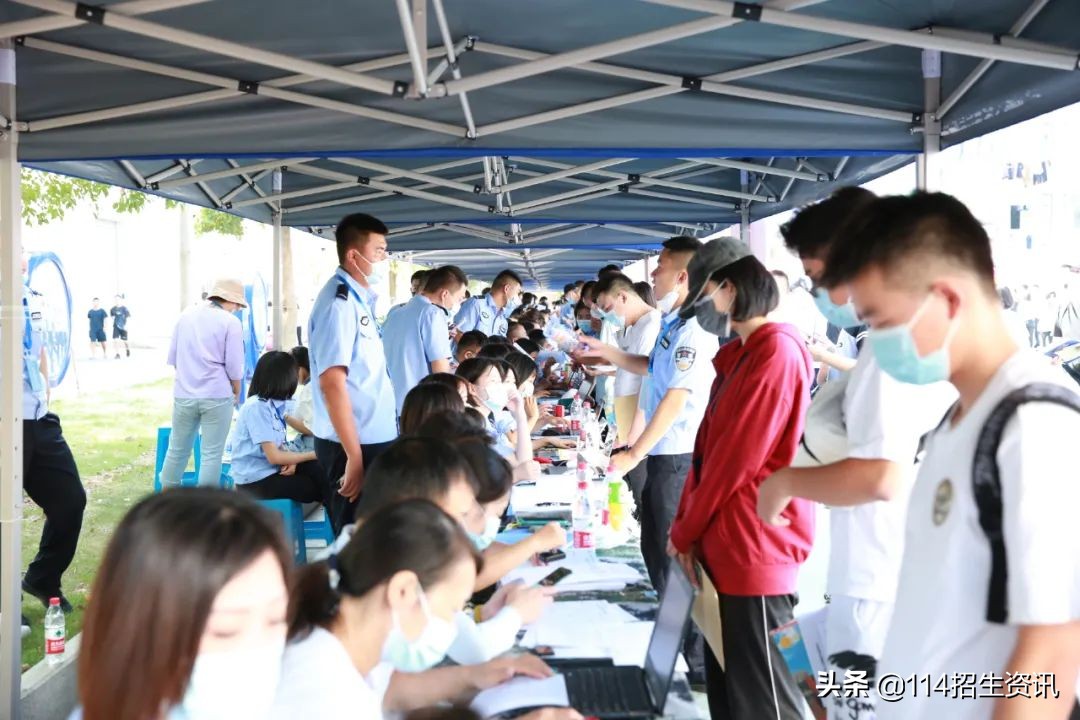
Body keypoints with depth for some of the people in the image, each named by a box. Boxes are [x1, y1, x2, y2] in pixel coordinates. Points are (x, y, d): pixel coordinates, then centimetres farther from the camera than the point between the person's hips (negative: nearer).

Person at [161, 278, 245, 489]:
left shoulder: (186, 315, 9)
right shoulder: (230, 322, -6)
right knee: (212, 454, 2)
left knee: (177, 450, 15)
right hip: (216, 396, -5)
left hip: (184, 394, 5)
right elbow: (234, 366, -7)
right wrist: (236, 394, 8)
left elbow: (172, 357, 14)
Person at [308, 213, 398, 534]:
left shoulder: (361, 299, 13)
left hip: (373, 438, 9)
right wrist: (354, 456, -23)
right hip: (355, 445, -9)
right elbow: (332, 382, -21)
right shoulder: (339, 303, -15)